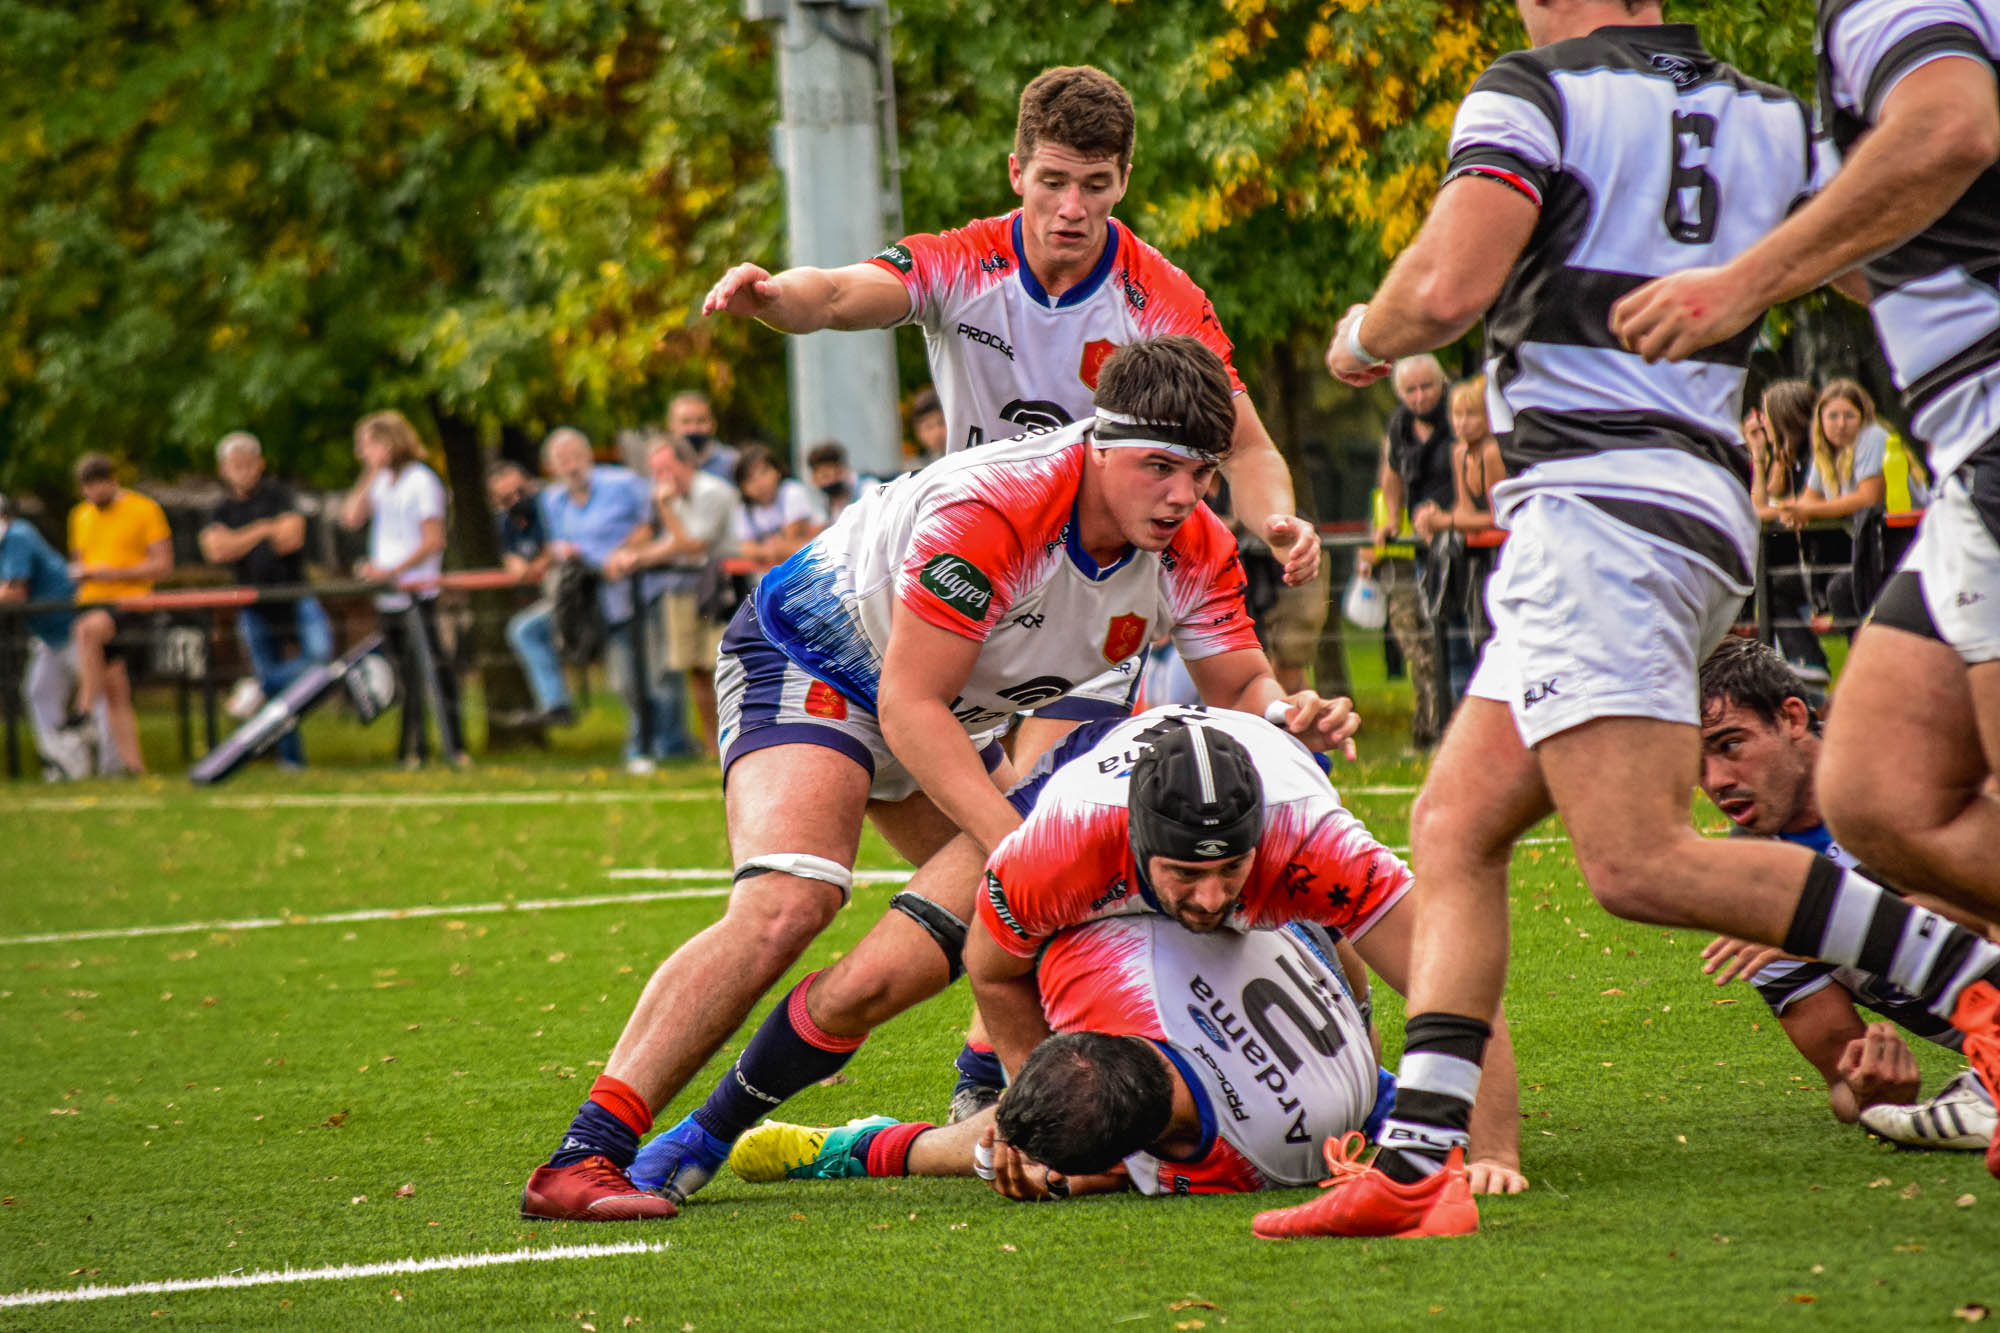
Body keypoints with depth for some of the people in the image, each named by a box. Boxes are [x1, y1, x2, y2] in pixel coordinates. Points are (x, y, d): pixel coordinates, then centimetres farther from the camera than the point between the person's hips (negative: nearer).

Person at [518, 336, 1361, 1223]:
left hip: (948, 720, 9)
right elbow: (909, 706, -33)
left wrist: (1288, 712, -25)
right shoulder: (988, 511, -35)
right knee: (787, 905, -27)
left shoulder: (1195, 551, -13)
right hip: (808, 661, -9)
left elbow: (1238, 682, -1)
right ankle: (583, 1159, -32)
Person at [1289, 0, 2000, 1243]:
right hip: (1709, 510, 9)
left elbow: (1444, 288, -16)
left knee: (1641, 864, -14)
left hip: (1596, 501, -9)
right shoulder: (1775, 120, 15)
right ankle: (1417, 1163, 1)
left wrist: (1361, 337, 5)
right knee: (1455, 831, 8)